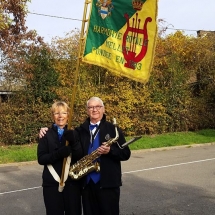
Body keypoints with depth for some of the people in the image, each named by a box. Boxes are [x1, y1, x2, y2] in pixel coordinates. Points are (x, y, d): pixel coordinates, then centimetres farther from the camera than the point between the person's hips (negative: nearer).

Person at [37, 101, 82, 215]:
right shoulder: (46, 134, 2)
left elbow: (80, 157, -4)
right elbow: (41, 159, -7)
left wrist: (72, 142, -20)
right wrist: (60, 153, -22)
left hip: (72, 182, 1)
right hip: (52, 183, -1)